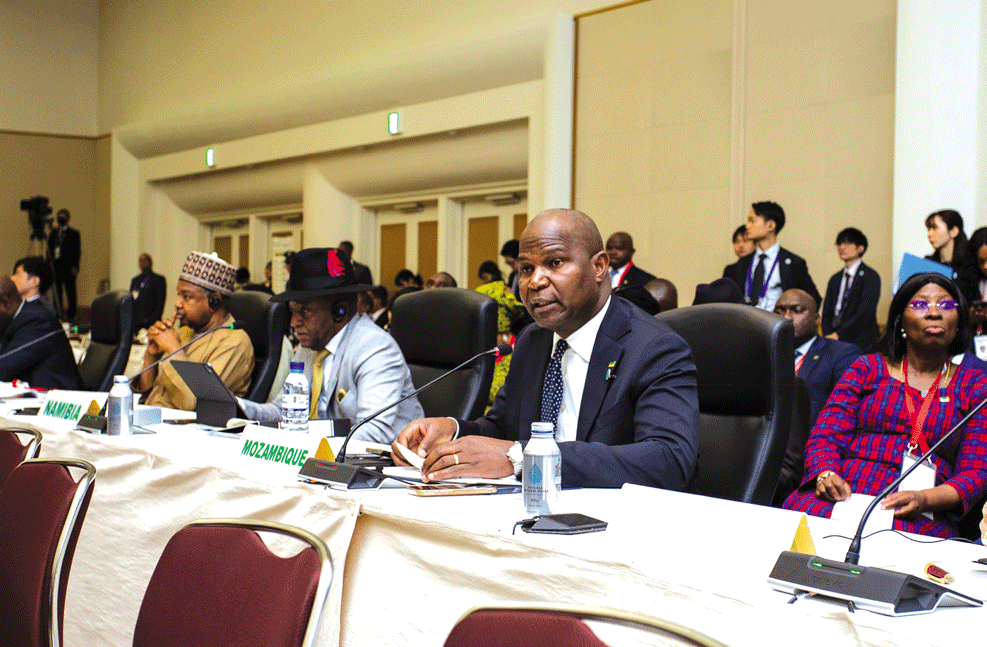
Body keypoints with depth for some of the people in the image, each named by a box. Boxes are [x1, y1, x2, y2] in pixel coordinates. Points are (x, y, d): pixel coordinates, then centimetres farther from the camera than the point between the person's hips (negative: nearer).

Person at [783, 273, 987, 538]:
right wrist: (825, 475, -16)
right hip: (841, 497, 2)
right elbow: (826, 436, 9)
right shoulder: (866, 368, 19)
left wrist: (924, 499, -14)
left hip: (918, 518, -1)